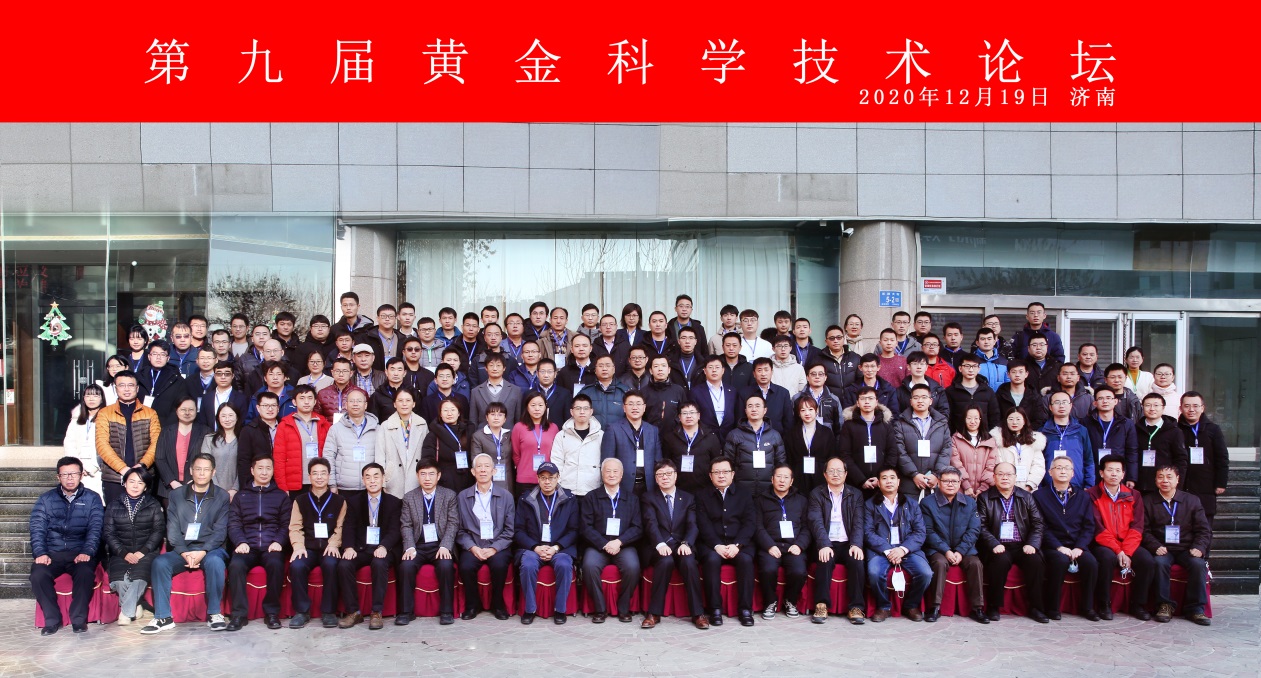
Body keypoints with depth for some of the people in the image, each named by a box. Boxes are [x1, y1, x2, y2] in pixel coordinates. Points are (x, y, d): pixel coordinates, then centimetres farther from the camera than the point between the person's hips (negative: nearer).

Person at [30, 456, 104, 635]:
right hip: (52, 553, 2)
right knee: (38, 575, -28)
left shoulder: (92, 499, 10)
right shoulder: (46, 499, 14)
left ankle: (79, 619, -15)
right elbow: (37, 528, 4)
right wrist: (40, 553, -13)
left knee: (85, 573, -32)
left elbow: (95, 528, 0)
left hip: (80, 553, -2)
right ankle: (52, 619, -11)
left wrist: (87, 552, -16)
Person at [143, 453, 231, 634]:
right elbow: (173, 529, 3)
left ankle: (214, 614, -23)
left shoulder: (221, 496, 7)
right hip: (182, 550, 2)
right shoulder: (177, 495, 12)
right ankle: (163, 618, -20)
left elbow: (220, 531, -1)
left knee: (215, 562, -35)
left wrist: (202, 552, -17)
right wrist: (185, 553, -13)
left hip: (211, 549, -2)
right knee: (159, 563, -26)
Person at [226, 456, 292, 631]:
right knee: (235, 565, -32)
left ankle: (272, 612, -21)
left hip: (271, 547, -1)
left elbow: (286, 524, 8)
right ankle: (239, 613, -21)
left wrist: (278, 541, -11)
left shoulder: (281, 496, 17)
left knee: (276, 564, -34)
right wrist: (241, 542, -10)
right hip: (247, 547, 1)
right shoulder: (241, 496, 19)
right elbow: (233, 524, 9)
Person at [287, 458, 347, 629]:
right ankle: (302, 610, -15)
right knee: (296, 565, -31)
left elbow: (341, 527, 3)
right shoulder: (300, 501, 16)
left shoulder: (339, 501, 12)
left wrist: (333, 544, -14)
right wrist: (298, 546, -11)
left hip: (330, 548, -1)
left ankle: (328, 611, -20)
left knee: (331, 564, -34)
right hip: (308, 548, 1)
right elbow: (295, 527, 7)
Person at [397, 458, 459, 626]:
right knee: (406, 565, -28)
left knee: (446, 565, -31)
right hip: (418, 546, 1)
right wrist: (410, 547, -13)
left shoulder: (449, 495, 6)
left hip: (441, 545, -1)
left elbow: (453, 523, 0)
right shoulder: (409, 498, 10)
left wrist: (445, 546, -14)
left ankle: (446, 611, -17)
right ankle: (406, 611, -13)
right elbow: (406, 526, 4)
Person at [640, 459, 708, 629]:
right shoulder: (649, 497, 11)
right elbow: (651, 523, -5)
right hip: (658, 547, -1)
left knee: (689, 562, -32)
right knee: (666, 561, -35)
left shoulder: (688, 498, 16)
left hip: (681, 546, 1)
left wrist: (686, 543, -19)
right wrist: (660, 544, -24)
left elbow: (693, 525, 3)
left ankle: (698, 613, -23)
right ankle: (654, 613, -27)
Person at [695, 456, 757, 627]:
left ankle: (745, 609, -22)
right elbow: (704, 525, -1)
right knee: (712, 559, -32)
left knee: (746, 559, -30)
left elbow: (750, 523, 2)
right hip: (711, 545, -1)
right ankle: (715, 609, -24)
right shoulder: (702, 497, 13)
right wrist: (717, 546, -18)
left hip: (739, 544, 1)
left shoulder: (744, 494, 15)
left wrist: (736, 545, -14)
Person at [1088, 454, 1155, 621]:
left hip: (1128, 545, 4)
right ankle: (1105, 604, -17)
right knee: (1108, 558, -35)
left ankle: (1138, 604, -4)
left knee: (1148, 561, -24)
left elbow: (1136, 528, 1)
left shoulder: (1133, 496, 10)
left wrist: (1126, 552, -14)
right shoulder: (1092, 495, -1)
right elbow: (1097, 529, -9)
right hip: (1103, 545, -4)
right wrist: (1117, 551, -18)